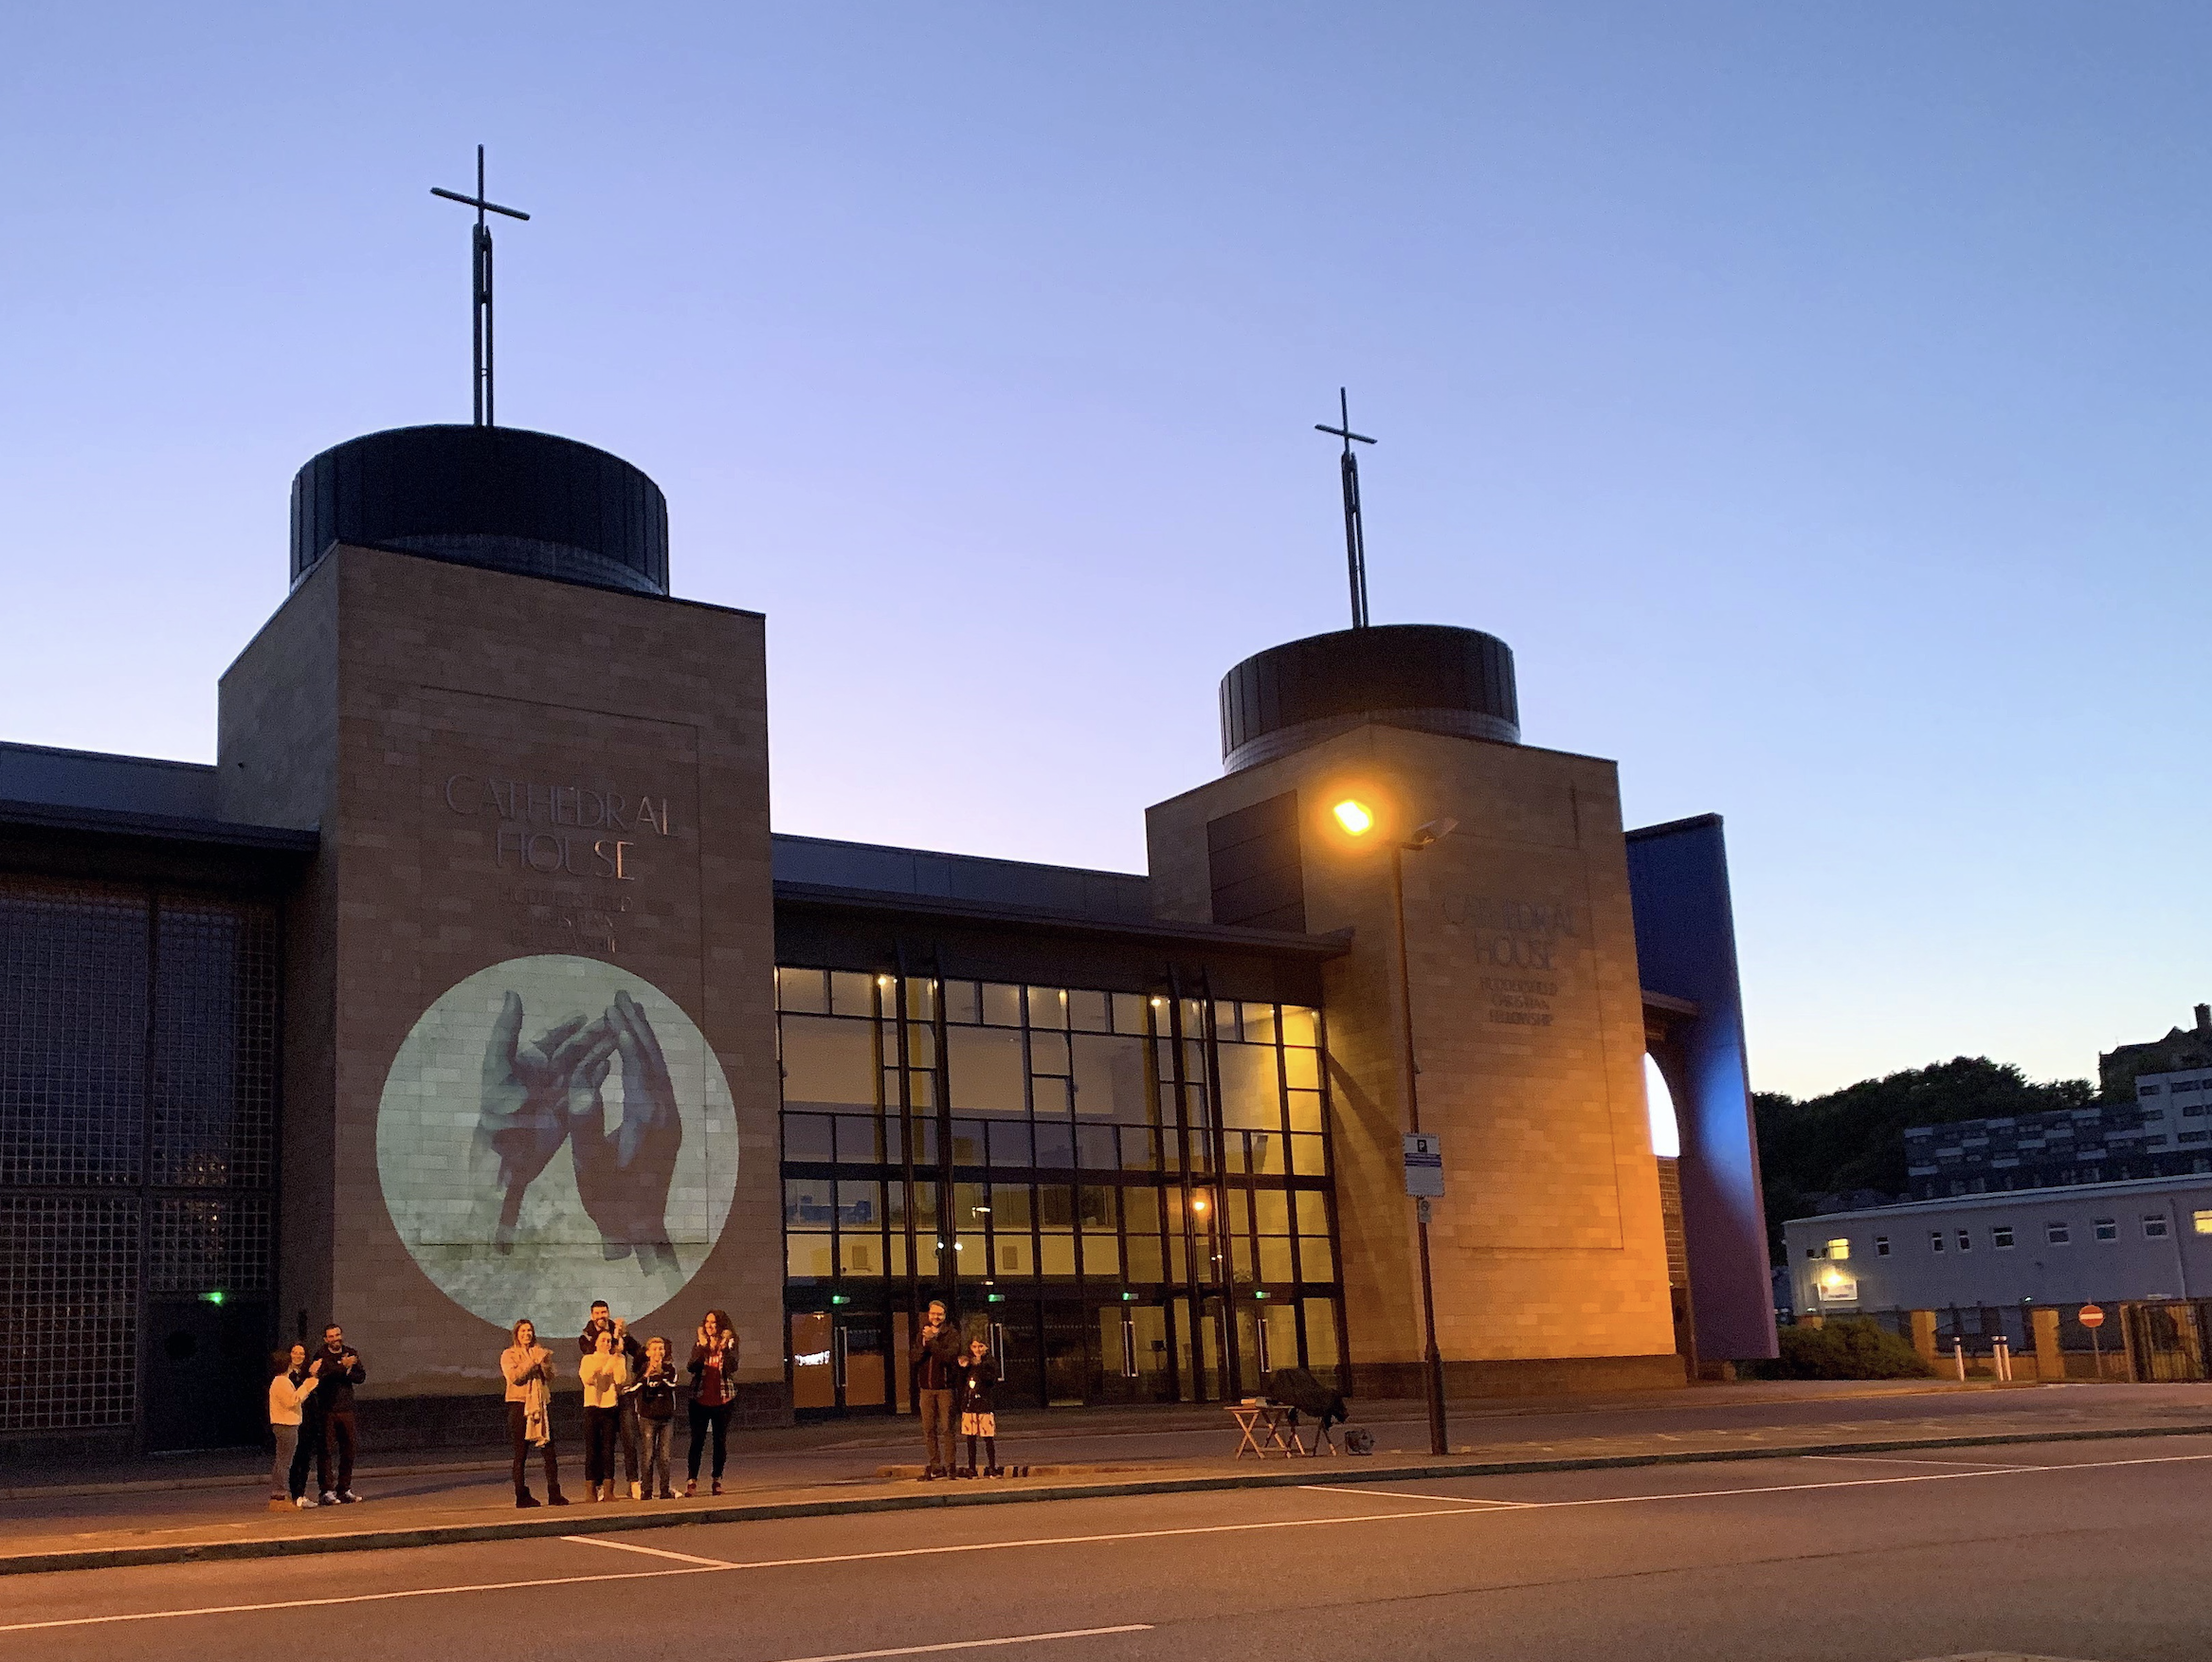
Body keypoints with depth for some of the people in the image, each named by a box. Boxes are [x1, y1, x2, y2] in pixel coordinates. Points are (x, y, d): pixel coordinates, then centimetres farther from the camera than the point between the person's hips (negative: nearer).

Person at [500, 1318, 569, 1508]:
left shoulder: (541, 1352, 17)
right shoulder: (509, 1355, 5)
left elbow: (550, 1377, 9)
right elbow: (514, 1376, -11)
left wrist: (543, 1363, -8)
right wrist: (531, 1363, -13)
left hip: (542, 1404, 4)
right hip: (519, 1405, -4)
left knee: (550, 1451, -1)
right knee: (521, 1453, -2)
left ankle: (554, 1494, 1)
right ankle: (522, 1496, 2)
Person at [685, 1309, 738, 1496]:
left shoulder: (729, 1345, 3)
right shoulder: (699, 1345, 7)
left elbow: (733, 1366, -13)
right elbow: (692, 1367, -9)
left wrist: (725, 1347, -25)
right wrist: (702, 1346, -19)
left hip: (722, 1399, 0)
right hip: (700, 1398, 0)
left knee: (721, 1441, 4)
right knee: (697, 1440, -4)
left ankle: (717, 1480, 11)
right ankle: (692, 1480, -3)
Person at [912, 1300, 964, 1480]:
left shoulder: (952, 1334, -1)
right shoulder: (922, 1333, 12)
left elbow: (949, 1356, -17)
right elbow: (915, 1358, 1)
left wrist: (932, 1341, -20)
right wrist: (924, 1343, -15)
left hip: (945, 1386, -4)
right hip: (926, 1388, 4)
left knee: (946, 1428, -6)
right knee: (929, 1429, 5)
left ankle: (949, 1465, -4)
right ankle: (935, 1465, 10)